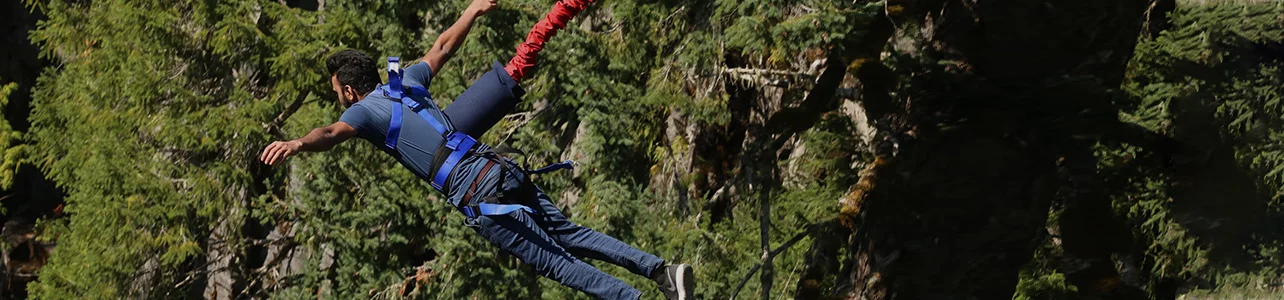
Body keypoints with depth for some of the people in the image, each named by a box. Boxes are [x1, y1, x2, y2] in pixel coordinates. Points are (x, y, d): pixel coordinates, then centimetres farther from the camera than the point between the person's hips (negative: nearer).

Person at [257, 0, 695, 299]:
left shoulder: (365, 111, 2)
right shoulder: (407, 82, 22)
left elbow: (333, 132, -21)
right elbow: (442, 48, 36)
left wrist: (297, 143, -40)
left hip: (477, 196, -7)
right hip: (503, 169, 7)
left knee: (554, 262, -3)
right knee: (571, 236, 10)